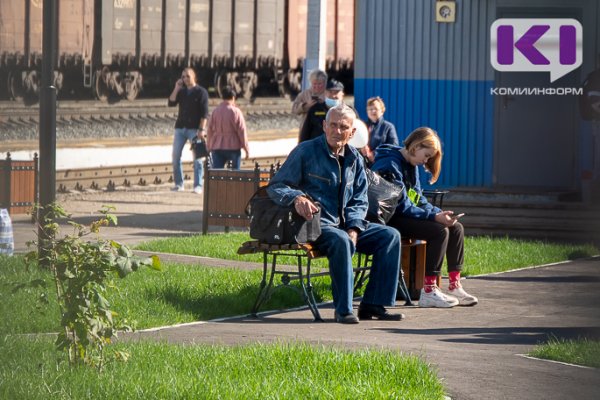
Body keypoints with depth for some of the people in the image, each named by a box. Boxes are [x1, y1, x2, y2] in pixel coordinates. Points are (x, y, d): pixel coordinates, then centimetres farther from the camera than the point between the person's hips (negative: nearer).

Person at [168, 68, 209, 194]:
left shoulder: (201, 92, -3)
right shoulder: (181, 91, 14)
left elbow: (204, 113, -8)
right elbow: (171, 103, 2)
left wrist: (201, 129, -16)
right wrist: (176, 88, -5)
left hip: (194, 129, -6)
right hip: (180, 127, 6)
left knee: (197, 158, -5)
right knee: (176, 156, 3)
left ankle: (198, 186, -5)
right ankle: (179, 184, 10)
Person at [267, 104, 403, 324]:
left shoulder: (354, 158, 13)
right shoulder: (306, 151, -5)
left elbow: (359, 200, 14)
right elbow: (275, 186, -8)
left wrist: (354, 228, -5)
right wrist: (297, 197, -30)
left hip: (346, 224, 7)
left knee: (390, 236, -9)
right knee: (341, 240, -37)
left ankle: (373, 304, -9)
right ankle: (343, 310, -30)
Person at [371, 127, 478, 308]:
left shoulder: (411, 166, 14)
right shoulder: (390, 165, -18)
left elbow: (418, 199, 15)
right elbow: (402, 206, -21)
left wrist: (439, 213, -3)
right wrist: (434, 216, -24)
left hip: (407, 217, 10)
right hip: (390, 219, -10)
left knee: (456, 228, -1)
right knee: (439, 231, -26)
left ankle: (454, 286, 0)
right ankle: (428, 292, -24)